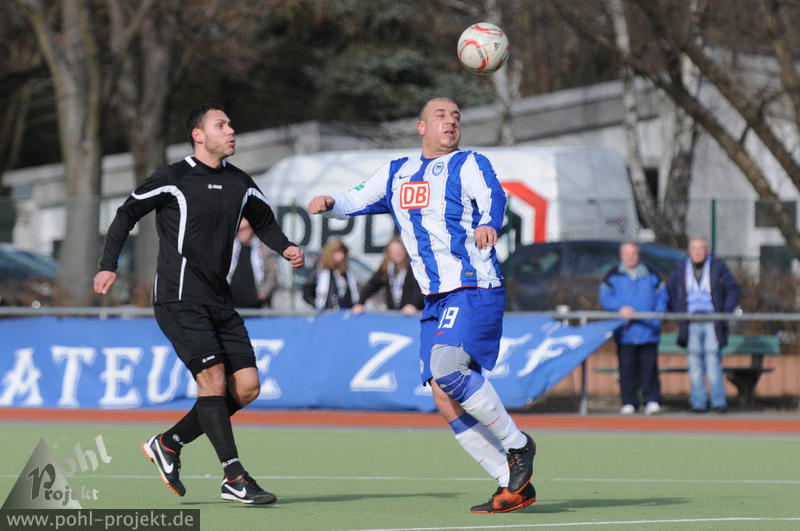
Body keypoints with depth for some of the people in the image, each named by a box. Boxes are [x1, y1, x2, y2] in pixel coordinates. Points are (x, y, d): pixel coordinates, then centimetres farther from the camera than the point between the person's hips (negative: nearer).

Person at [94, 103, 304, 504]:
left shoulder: (241, 184, 11)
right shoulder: (171, 180, -5)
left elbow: (264, 222, 26)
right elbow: (127, 213, 5)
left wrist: (286, 248, 6)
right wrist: (108, 265, -2)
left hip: (219, 301, 7)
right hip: (179, 299, -7)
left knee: (247, 385, -2)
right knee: (213, 377, -19)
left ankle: (168, 444, 14)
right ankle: (234, 478, -17)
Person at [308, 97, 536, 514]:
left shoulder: (469, 164, -1)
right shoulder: (396, 173, 17)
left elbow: (493, 195, -21)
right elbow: (357, 200, 27)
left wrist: (488, 223, -45)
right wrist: (330, 203, 3)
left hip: (475, 288, -7)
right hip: (436, 300, 7)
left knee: (447, 368, -28)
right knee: (445, 400, -3)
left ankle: (517, 444, -11)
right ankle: (513, 485, 4)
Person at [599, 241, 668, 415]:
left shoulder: (651, 275, 12)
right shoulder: (613, 277, 9)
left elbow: (662, 298, 11)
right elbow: (605, 298, 1)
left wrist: (656, 318, -4)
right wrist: (620, 308, -17)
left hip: (648, 331, 1)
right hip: (625, 332, -1)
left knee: (649, 366, -3)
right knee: (627, 367, -3)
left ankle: (652, 401, 1)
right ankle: (629, 402, 3)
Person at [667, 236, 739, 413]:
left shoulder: (718, 267, 2)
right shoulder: (681, 268, 8)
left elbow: (732, 290, 8)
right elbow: (671, 291, 18)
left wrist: (725, 313, -1)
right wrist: (678, 314, 7)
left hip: (712, 323, -2)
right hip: (691, 324, 2)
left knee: (714, 361, -6)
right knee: (694, 362, 0)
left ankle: (718, 401, -2)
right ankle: (698, 403, 4)